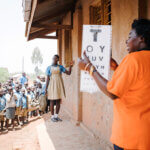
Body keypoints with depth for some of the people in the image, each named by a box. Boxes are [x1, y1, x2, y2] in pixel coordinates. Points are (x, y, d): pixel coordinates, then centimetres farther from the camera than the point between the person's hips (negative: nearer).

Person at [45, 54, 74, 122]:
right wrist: (46, 88, -4)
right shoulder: (49, 68, 2)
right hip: (52, 85, -3)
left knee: (58, 101, 6)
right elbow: (48, 78, 0)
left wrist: (70, 66, -15)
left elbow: (68, 73, 2)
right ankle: (52, 116, 11)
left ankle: (56, 115, 18)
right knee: (52, 101, 1)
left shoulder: (60, 67, 7)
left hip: (59, 85, 3)